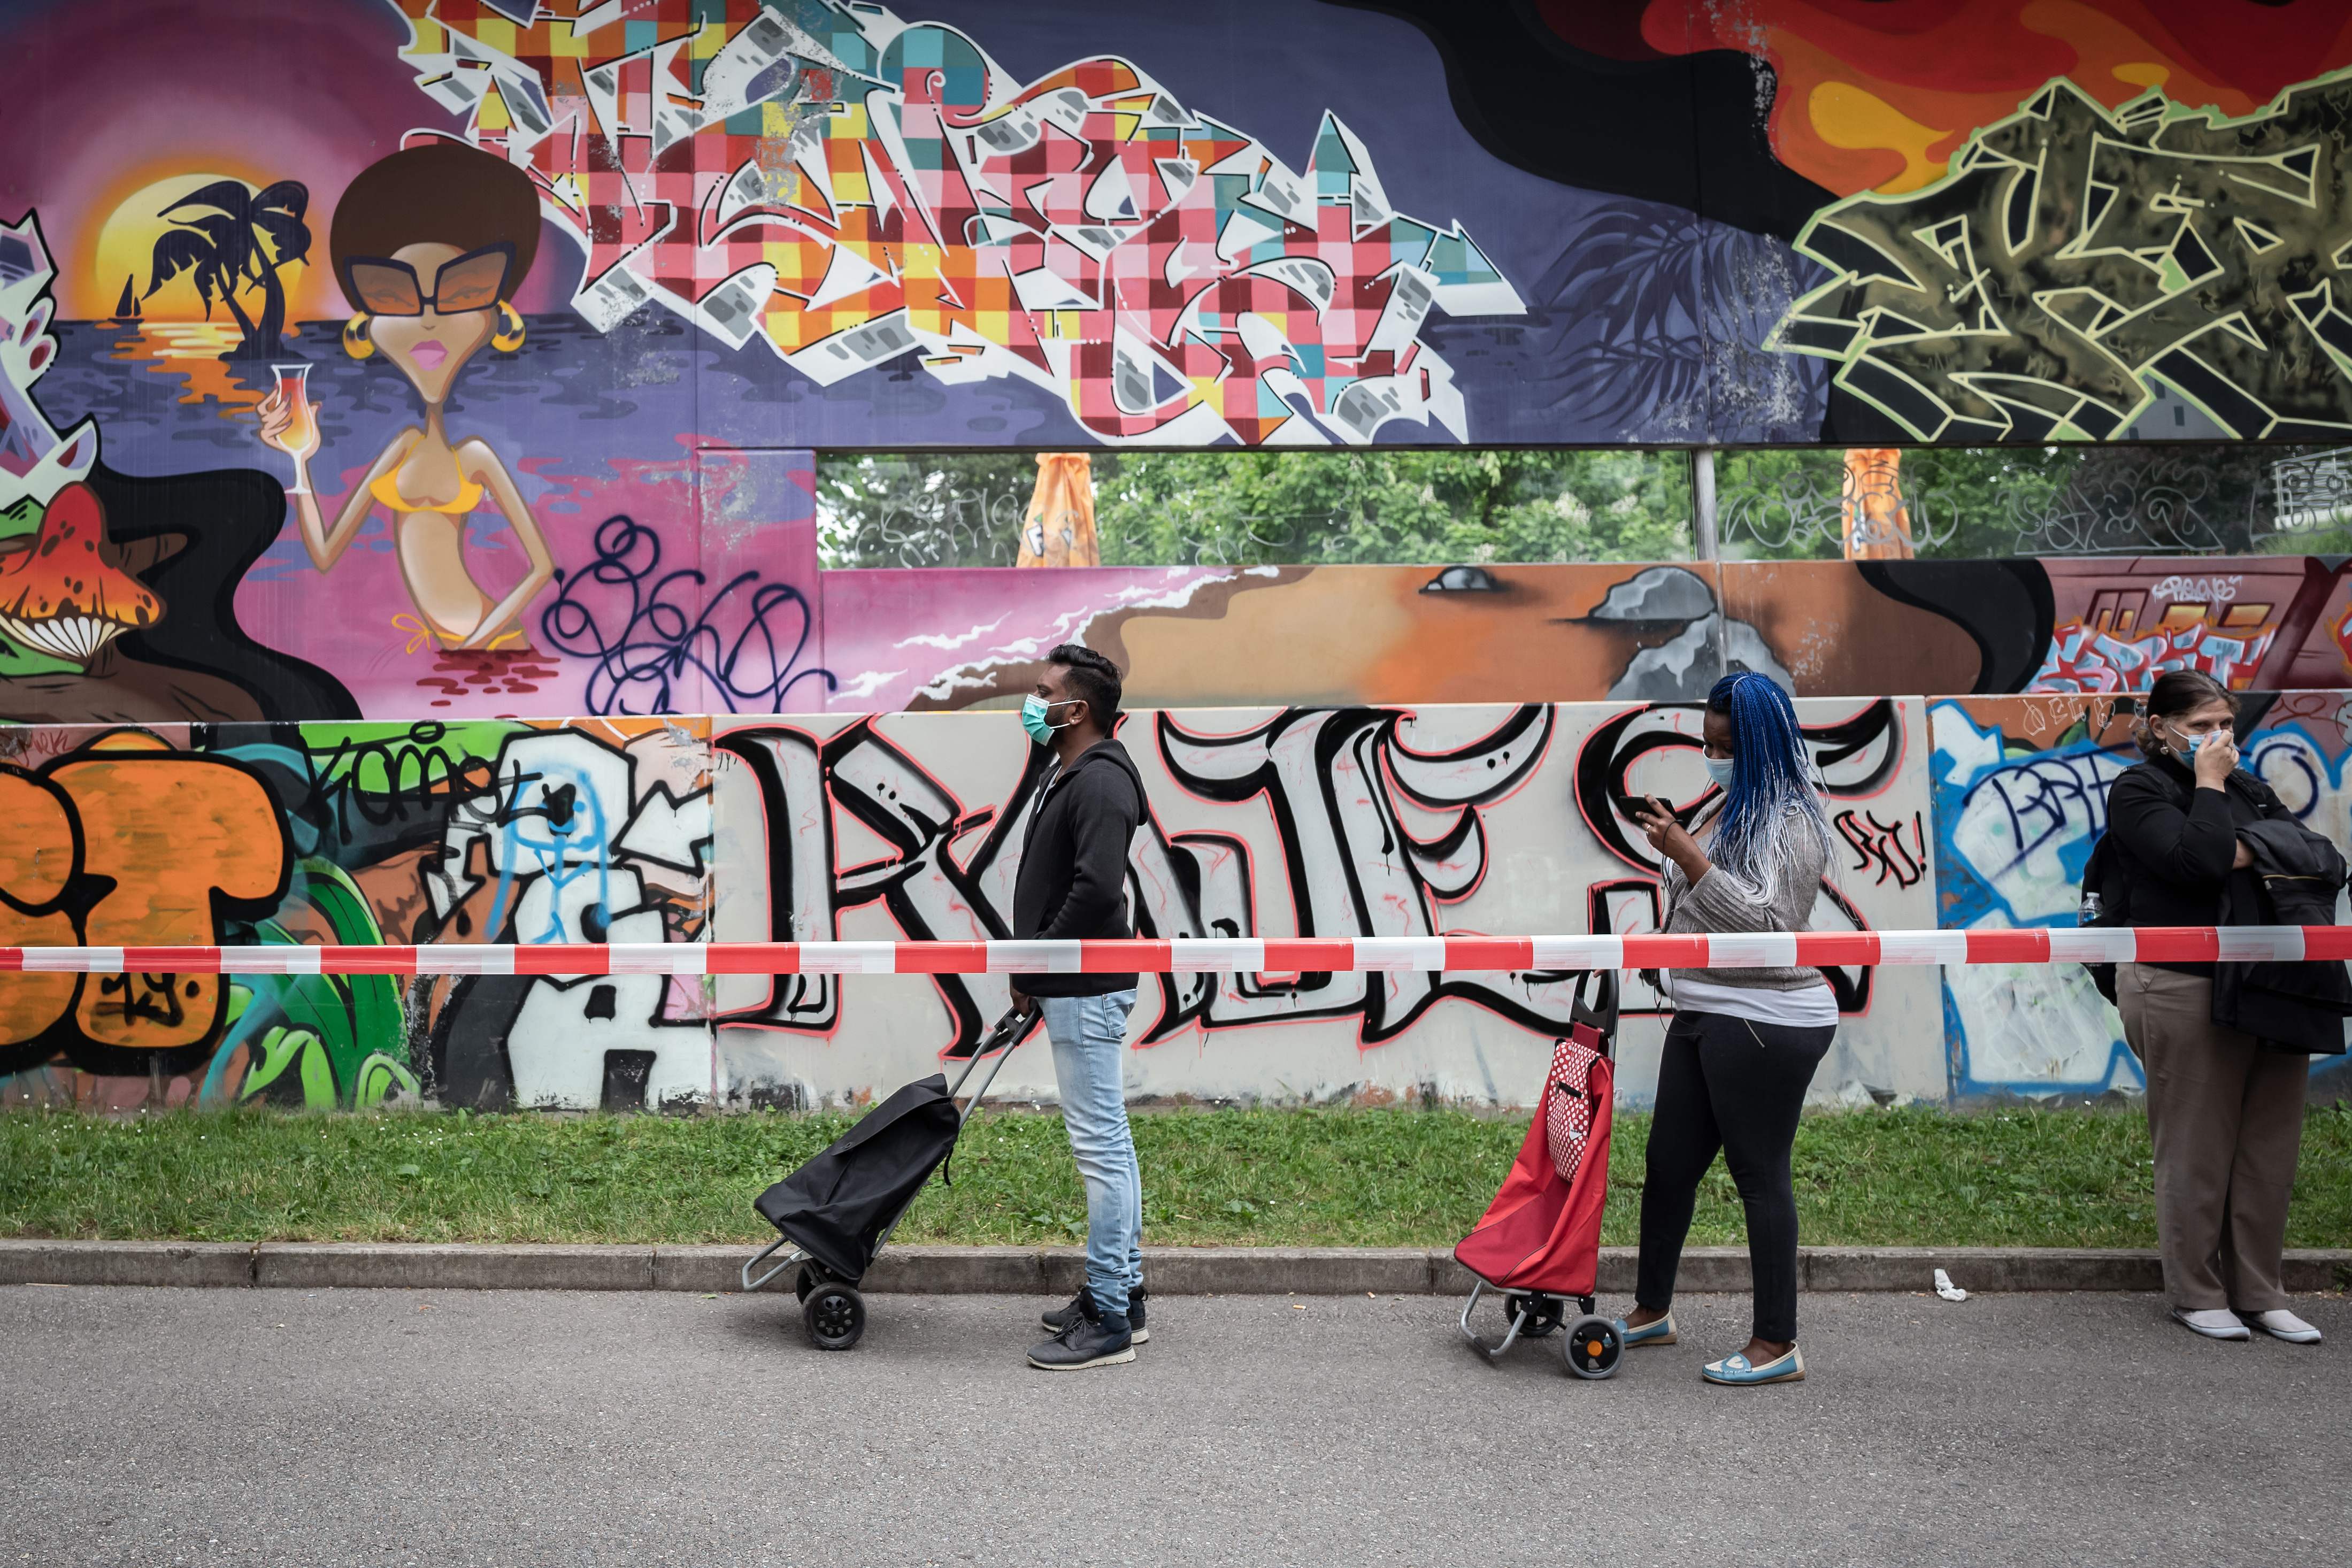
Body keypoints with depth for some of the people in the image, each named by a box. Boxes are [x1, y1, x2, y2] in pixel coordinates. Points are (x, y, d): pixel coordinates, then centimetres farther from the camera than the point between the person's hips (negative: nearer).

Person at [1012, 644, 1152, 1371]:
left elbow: (1096, 889, -28)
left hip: (1087, 991, -11)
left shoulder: (1101, 784, -17)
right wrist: (1033, 970, 12)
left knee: (1100, 1147, -6)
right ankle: (1125, 1292, 26)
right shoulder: (1066, 774, 16)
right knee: (1110, 1144, 16)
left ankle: (1108, 1321, 1)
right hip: (1075, 988, 11)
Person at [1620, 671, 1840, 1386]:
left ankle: (1777, 1346, 10)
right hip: (1704, 1012, 10)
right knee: (1669, 1162, 15)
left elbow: (1764, 921, -24)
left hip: (1764, 1023, -10)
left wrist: (1687, 855, -24)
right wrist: (1671, 839, 12)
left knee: (1760, 1174, -2)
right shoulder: (1727, 805, 14)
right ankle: (1651, 1310, 31)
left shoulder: (1789, 823, -14)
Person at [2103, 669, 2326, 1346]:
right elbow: (2197, 862, -18)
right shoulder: (2139, 789, -1)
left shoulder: (2249, 788, 18)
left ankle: (2258, 1292, 20)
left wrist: (2252, 850, -11)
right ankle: (2198, 1295, 14)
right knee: (2197, 1150, 1)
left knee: (2270, 1148, 8)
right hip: (2182, 988, -6)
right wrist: (2209, 785, -8)